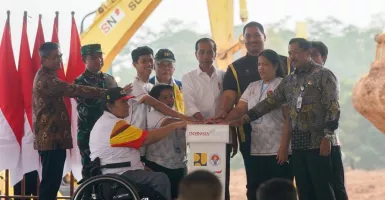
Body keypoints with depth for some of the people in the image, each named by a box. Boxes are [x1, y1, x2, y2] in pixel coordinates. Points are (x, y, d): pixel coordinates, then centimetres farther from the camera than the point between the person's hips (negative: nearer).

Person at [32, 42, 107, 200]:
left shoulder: (46, 76, 18)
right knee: (50, 181, -9)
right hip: (52, 138, -11)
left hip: (51, 137, 11)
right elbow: (75, 90, -25)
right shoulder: (46, 79, -17)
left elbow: (68, 91, 21)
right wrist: (107, 92, -28)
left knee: (52, 181, 13)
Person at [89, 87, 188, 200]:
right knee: (161, 179, -21)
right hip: (119, 176, -11)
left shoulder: (106, 122, 19)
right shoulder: (115, 125, -17)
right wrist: (175, 126, -15)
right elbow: (147, 139, -21)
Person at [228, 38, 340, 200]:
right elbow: (269, 102, 14)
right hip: (298, 145, 6)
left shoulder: (323, 75, -2)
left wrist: (327, 137, -16)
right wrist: (244, 119, 5)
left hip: (318, 144, -6)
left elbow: (333, 108, -9)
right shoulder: (288, 80, 16)